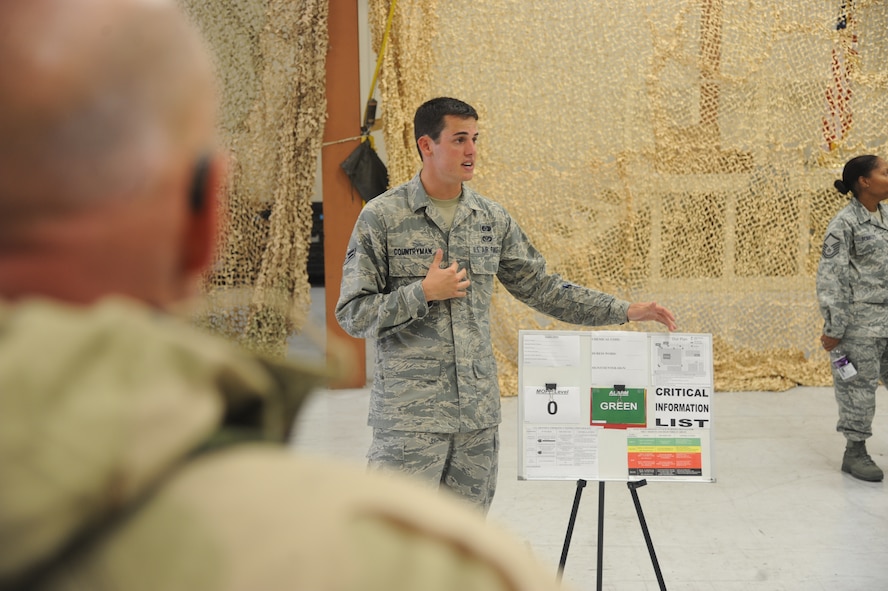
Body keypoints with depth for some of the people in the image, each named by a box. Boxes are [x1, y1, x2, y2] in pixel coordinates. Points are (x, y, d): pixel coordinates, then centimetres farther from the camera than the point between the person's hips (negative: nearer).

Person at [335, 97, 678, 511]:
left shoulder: (493, 220, 9)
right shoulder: (381, 218, -5)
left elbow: (543, 288, 15)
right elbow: (352, 314, -5)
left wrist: (624, 311, 10)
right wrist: (423, 293, -16)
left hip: (479, 411, 5)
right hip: (410, 414, -5)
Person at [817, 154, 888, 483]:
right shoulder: (845, 223, -10)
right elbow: (830, 278, -12)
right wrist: (833, 329, -14)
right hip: (859, 323, -7)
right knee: (858, 385, 2)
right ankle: (855, 452, 15)